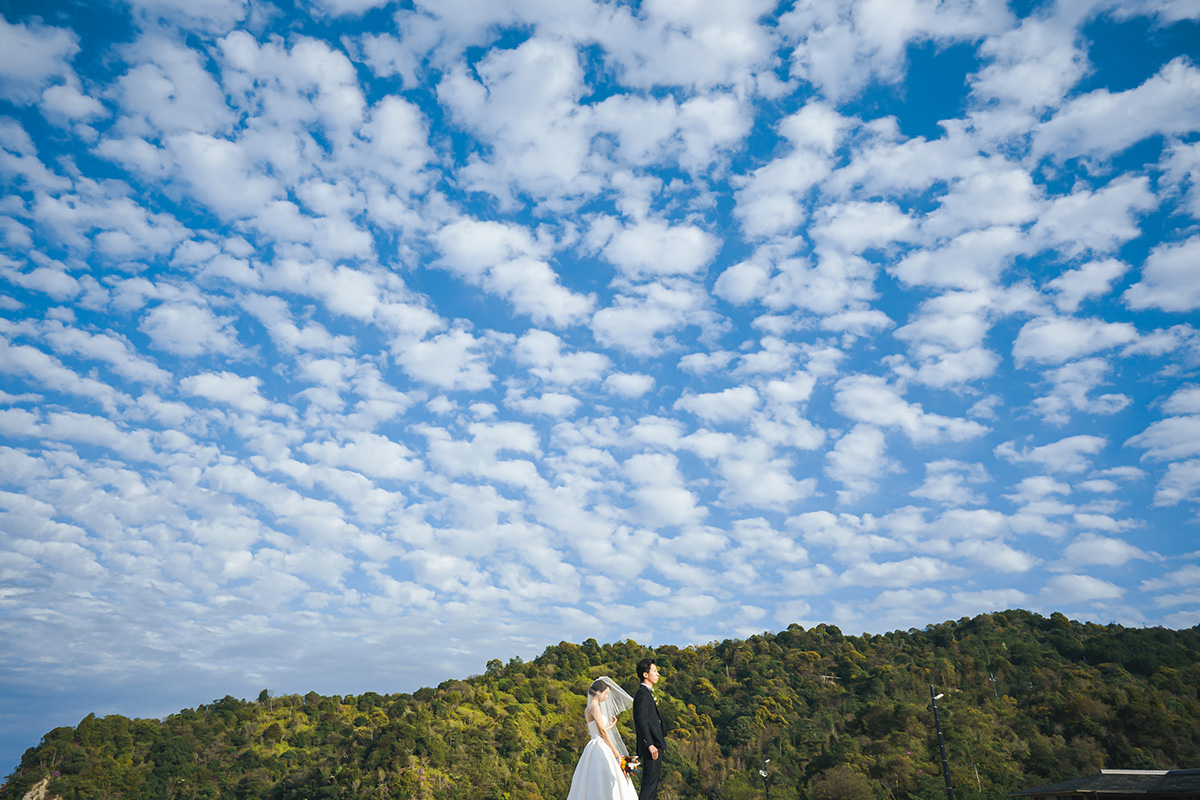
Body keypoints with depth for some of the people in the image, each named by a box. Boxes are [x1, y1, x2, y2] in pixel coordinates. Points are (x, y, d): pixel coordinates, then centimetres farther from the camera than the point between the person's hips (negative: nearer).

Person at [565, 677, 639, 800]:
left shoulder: (588, 709, 15)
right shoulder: (594, 707, -14)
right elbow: (602, 731, -15)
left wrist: (610, 725, 30)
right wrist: (615, 751, -11)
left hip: (593, 748, 10)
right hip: (599, 747, -10)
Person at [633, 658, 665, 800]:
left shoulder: (647, 693, 17)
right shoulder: (642, 694, -16)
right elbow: (641, 721, -22)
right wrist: (650, 744, -24)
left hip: (654, 745, 11)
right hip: (651, 746, -11)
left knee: (653, 780, 15)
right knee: (649, 782, -8)